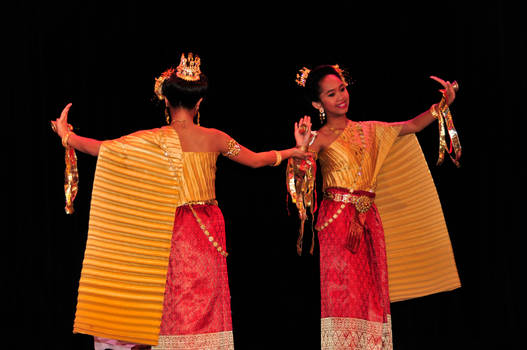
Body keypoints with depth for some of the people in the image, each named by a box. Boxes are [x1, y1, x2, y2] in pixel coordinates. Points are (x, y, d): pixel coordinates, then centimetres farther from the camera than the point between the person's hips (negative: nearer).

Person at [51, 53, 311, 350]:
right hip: (208, 230, 2)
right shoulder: (214, 138, -2)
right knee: (206, 300, 8)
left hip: (170, 230, -2)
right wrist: (293, 151, 27)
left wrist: (66, 135, 7)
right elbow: (256, 160, 11)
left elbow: (103, 148, -9)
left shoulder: (155, 140, -11)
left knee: (172, 299, 5)